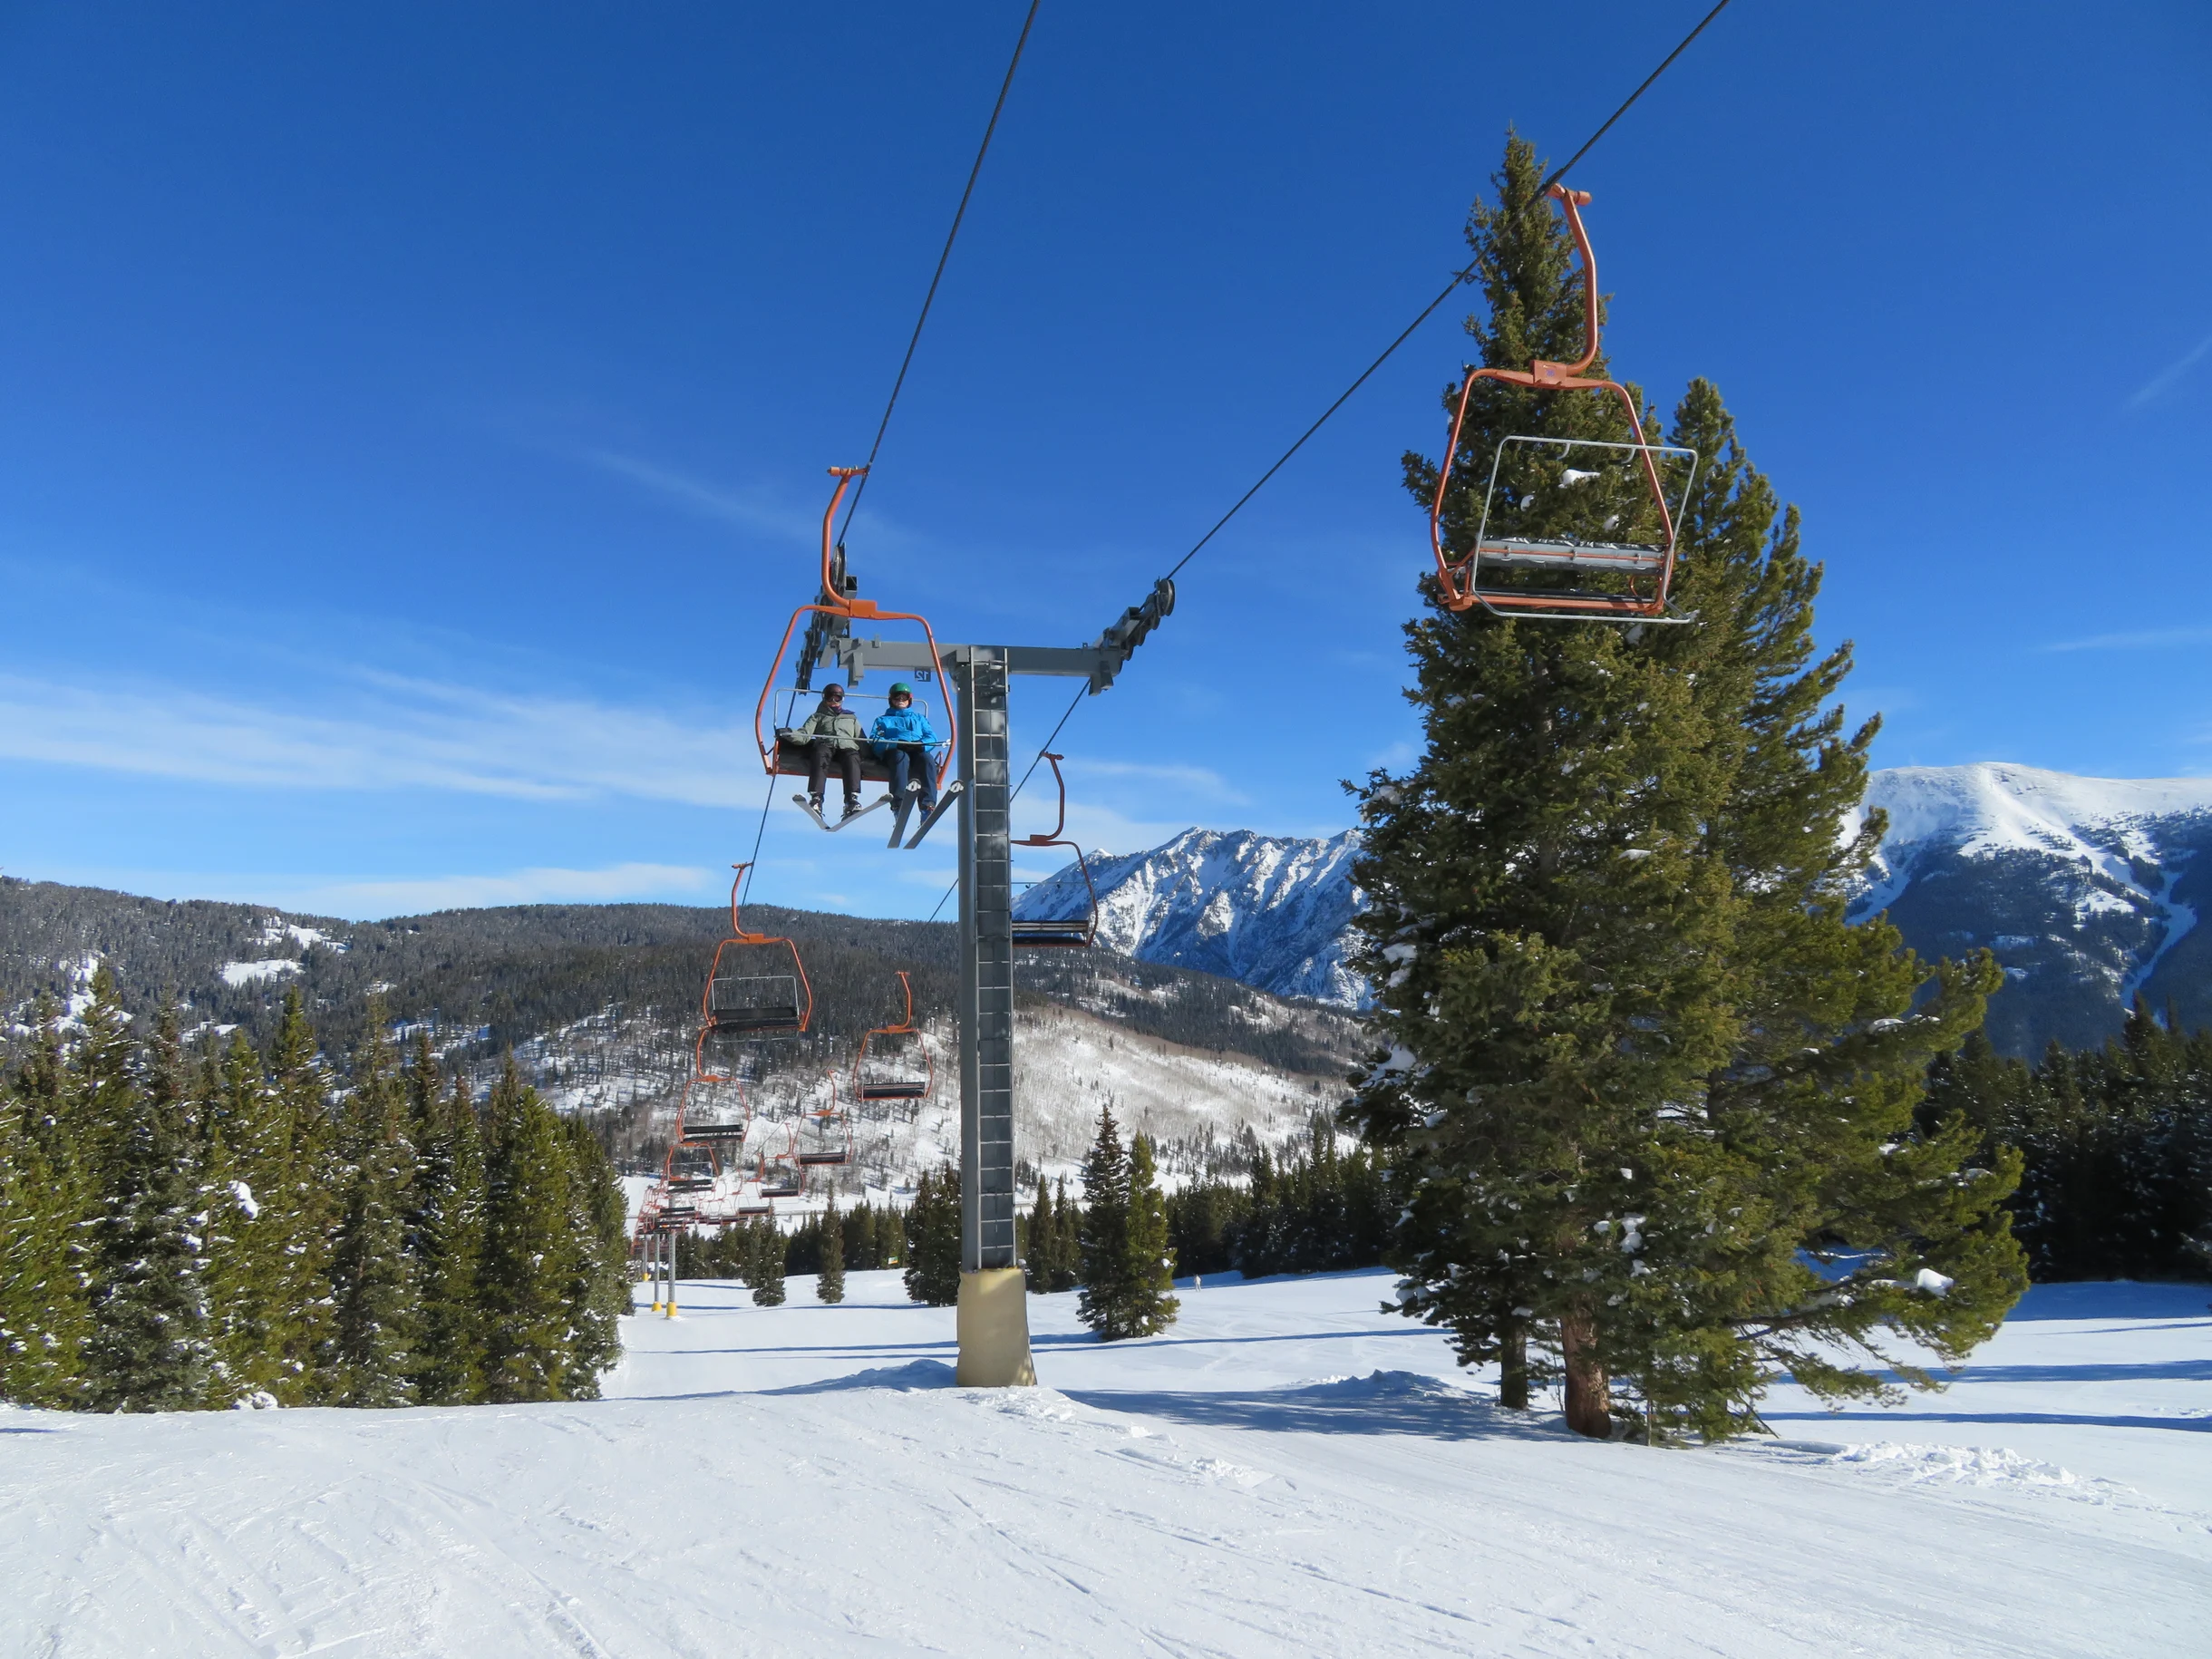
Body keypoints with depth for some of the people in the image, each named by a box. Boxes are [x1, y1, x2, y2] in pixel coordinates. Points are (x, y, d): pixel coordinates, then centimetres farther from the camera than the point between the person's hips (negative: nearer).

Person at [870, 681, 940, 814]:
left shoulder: (919, 718, 37)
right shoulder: (882, 720, 32)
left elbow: (932, 738, 19)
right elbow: (874, 740, 11)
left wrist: (921, 744, -8)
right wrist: (897, 744, -10)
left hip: (918, 752, 2)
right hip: (893, 751, -1)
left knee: (927, 759, -36)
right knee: (902, 757, -40)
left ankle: (929, 803, -52)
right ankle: (899, 801, -57)